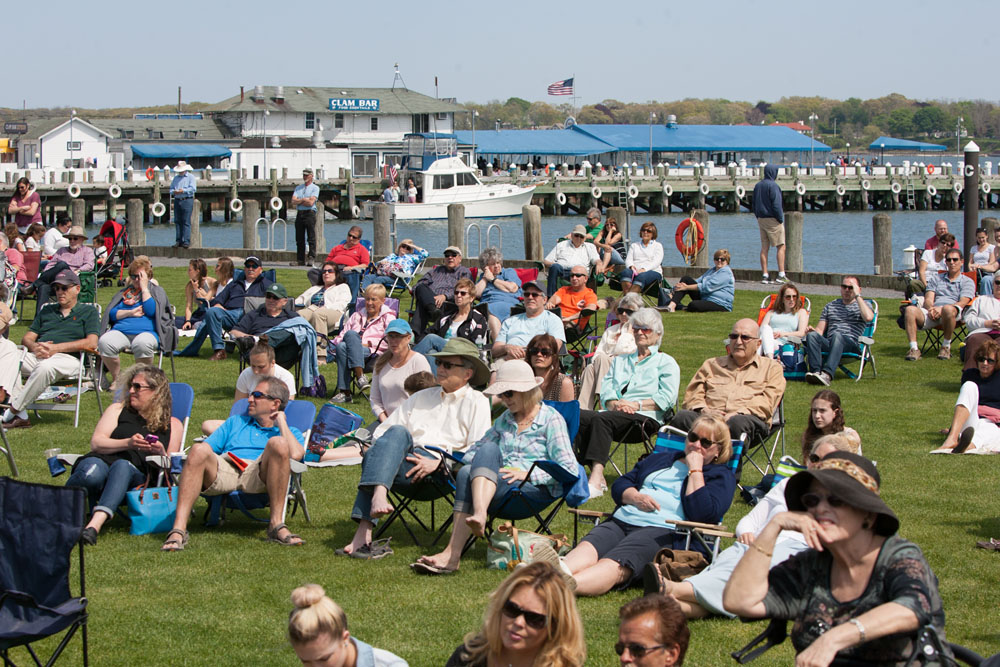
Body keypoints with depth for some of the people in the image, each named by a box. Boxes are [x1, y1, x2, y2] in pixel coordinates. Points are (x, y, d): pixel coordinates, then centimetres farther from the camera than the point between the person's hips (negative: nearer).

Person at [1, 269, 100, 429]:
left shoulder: (88, 311, 14)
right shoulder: (46, 311, 30)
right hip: (37, 356, 5)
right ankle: (20, 416, -29)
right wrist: (34, 347, -6)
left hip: (67, 358, -5)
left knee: (45, 367, -40)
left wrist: (57, 347, -11)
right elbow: (27, 338, 21)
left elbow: (91, 343, -2)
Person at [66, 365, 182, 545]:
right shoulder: (118, 409, 24)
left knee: (123, 467, -39)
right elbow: (96, 443, 9)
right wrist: (127, 443, -8)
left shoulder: (172, 425, 23)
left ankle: (95, 524, -56)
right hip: (101, 461, 0)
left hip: (137, 472, 0)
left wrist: (161, 454, -7)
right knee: (92, 472, -39)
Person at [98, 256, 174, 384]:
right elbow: (111, 314, 15)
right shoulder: (124, 292, 26)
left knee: (142, 344, -41)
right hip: (120, 331, 3)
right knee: (104, 342, -31)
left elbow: (151, 311, -3)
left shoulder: (157, 291, 16)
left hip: (146, 331, -3)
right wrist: (130, 312, -1)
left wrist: (144, 287, 2)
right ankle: (116, 378, -12)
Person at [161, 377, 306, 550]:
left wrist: (281, 422, 14)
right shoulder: (235, 422, 39)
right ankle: (178, 529, -39)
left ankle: (276, 524, -29)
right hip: (224, 469, 2)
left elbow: (296, 454, 2)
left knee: (278, 443, -33)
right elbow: (208, 446, 25)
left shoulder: (289, 431, 27)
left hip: (258, 475, -2)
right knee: (199, 450, -31)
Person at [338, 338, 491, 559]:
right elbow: (382, 432, 25)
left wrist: (437, 463, -12)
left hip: (440, 474, -4)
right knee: (398, 432, -27)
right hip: (410, 469, 4)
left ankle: (363, 534, -42)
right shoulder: (421, 397, 31)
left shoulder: (477, 403, 14)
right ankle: (378, 495, -44)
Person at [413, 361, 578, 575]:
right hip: (500, 487, 5)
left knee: (488, 450, -30)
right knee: (465, 472, -29)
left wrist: (527, 474, -15)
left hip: (536, 490, -5)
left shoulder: (551, 419, 5)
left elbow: (569, 469, -4)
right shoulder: (505, 419, 25)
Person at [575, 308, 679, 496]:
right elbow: (605, 392, 18)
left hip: (646, 418, -5)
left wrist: (636, 405, -11)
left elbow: (667, 398, 0)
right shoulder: (620, 360, 33)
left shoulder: (666, 362, 16)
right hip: (614, 414, 5)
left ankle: (596, 481, -50)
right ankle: (597, 476, -37)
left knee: (601, 419, -36)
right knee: (579, 416, -28)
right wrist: (615, 404, -5)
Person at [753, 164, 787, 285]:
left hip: (761, 219, 8)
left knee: (764, 247, 8)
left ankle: (764, 275, 6)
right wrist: (780, 219, -9)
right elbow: (776, 205, -17)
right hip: (772, 220, -8)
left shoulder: (757, 185, 12)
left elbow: (754, 205, 16)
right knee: (781, 246, -4)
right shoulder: (773, 186, -13)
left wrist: (758, 218, 16)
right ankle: (781, 274, -10)